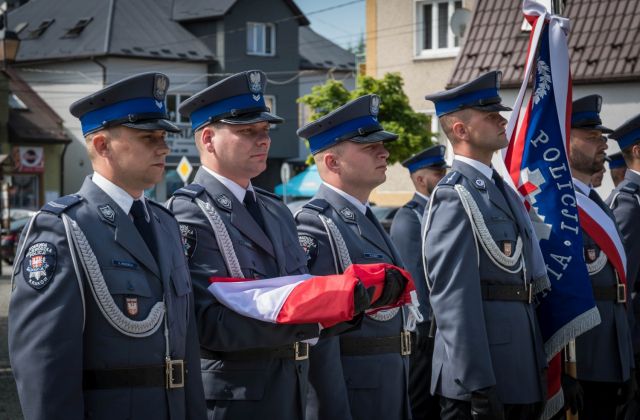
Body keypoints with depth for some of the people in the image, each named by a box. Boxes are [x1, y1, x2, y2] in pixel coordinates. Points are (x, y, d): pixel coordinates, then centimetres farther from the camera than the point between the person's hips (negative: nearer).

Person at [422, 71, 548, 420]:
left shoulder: (503, 190, 15)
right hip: (482, 377, -9)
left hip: (521, 375, 9)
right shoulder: (454, 196, -13)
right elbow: (453, 297, -19)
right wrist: (477, 387, -22)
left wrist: (540, 365, 17)